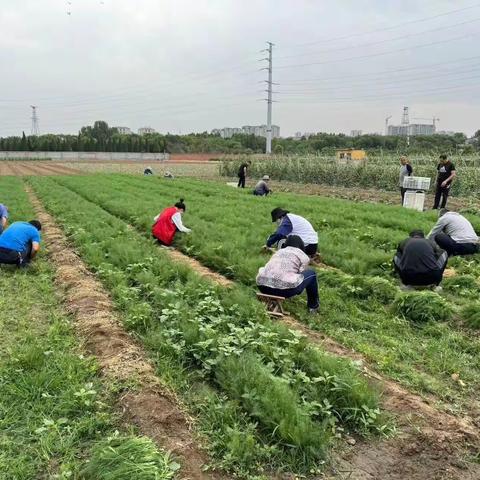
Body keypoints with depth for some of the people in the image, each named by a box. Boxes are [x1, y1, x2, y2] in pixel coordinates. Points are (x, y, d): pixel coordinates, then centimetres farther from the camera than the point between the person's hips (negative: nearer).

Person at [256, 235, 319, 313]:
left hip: (263, 287, 5)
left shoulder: (278, 251, 28)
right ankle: (313, 305, 31)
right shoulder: (304, 256, 14)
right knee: (311, 274, 20)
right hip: (285, 288, -5)